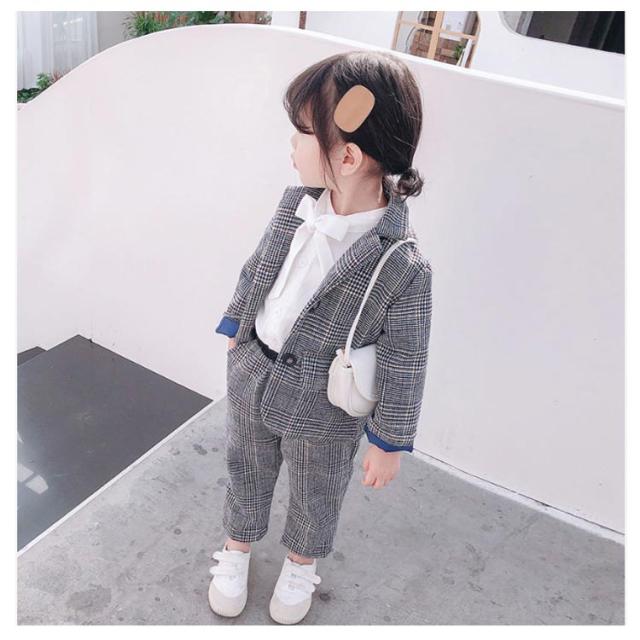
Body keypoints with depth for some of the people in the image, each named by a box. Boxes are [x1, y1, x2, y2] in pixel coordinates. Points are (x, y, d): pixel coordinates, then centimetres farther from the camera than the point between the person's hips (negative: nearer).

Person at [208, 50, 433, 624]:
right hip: (250, 380, 5)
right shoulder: (296, 204, -13)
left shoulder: (403, 267, -29)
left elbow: (403, 364, -17)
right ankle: (238, 544, 57)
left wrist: (389, 442, -8)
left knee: (314, 499, 24)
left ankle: (301, 562, 55)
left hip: (321, 414, -4)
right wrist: (235, 327, 16)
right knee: (246, 472, 27)